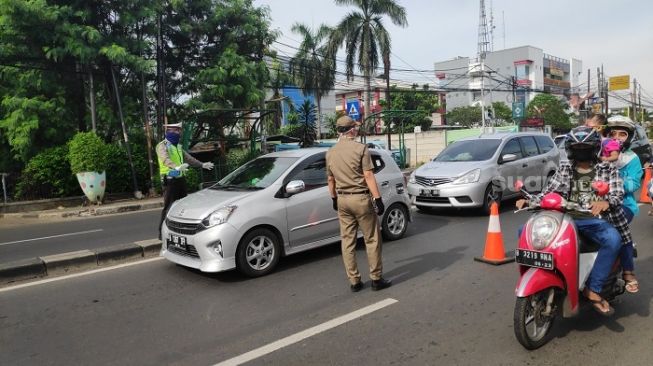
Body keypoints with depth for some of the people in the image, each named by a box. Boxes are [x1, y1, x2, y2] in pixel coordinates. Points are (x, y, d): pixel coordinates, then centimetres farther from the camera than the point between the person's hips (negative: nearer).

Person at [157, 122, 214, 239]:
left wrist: (201, 164, 28)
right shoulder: (162, 146, -10)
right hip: (170, 180, -8)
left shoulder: (178, 146, 19)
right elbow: (166, 160, -29)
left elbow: (188, 158, 30)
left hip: (181, 179, 9)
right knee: (169, 207, -9)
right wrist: (177, 167, -48)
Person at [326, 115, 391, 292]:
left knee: (347, 241, 9)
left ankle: (354, 281, 15)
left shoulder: (330, 152, 7)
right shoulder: (361, 148, -10)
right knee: (372, 240, 5)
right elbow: (368, 176, -14)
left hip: (342, 200, 5)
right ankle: (376, 279, 11)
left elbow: (330, 179, 12)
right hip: (361, 198, -5)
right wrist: (377, 199, -12)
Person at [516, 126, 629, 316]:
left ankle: (593, 289, -23)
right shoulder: (564, 169, 14)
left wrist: (606, 202, -30)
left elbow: (617, 195, -6)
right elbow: (549, 192, 9)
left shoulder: (607, 169, 7)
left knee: (613, 240, -35)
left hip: (594, 220, -2)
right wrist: (529, 200, -10)